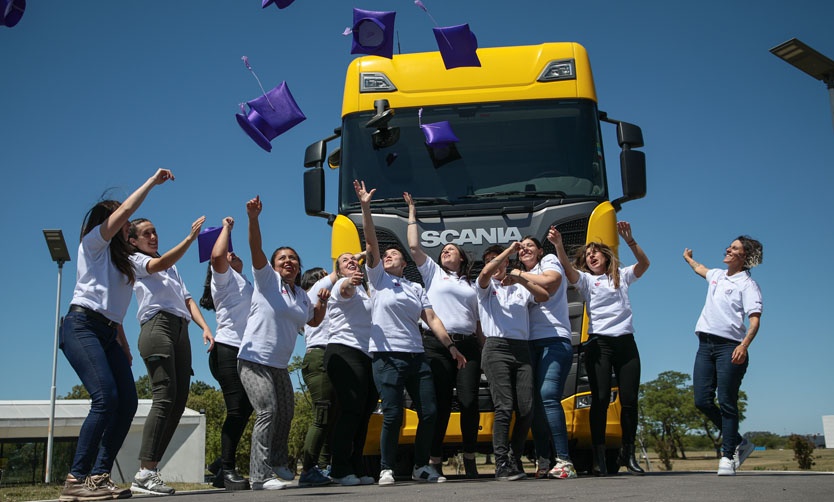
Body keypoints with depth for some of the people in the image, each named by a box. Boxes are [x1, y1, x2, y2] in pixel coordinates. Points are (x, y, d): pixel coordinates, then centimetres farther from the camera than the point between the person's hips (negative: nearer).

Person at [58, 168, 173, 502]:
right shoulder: (94, 242, 6)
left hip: (108, 334, 9)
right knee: (106, 397, -24)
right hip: (82, 326, -9)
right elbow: (124, 210, -9)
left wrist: (124, 347, 14)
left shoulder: (120, 260, 27)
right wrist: (153, 181, -1)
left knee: (127, 402, -5)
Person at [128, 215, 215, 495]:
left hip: (181, 331, 7)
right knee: (165, 397, -21)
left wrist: (205, 327, 6)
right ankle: (144, 474, -25)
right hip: (157, 326, -7)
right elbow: (160, 264, -11)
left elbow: (187, 299, 22)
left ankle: (150, 470, -3)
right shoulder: (135, 261, 11)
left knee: (179, 401, -2)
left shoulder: (173, 269, 31)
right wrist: (191, 237, -19)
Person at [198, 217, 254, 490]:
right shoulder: (225, 277, 6)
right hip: (228, 350, -9)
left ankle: (225, 470, 10)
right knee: (237, 410, -15)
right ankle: (227, 470, -13)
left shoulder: (243, 283, 31)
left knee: (245, 409, 5)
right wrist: (227, 228, -2)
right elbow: (217, 255, -16)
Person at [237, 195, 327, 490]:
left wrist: (322, 302, 11)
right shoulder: (267, 278, -3)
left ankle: (277, 463, 34)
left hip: (279, 365, 8)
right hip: (254, 359, -8)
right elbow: (256, 249, -19)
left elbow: (314, 321, 30)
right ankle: (259, 476, -16)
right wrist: (253, 218, -34)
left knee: (285, 414, 14)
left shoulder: (301, 296, 16)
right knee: (268, 411, -18)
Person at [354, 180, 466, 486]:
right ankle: (386, 469, 4)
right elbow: (371, 242, 0)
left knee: (429, 413, 1)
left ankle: (421, 466, 15)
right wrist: (365, 207, -7)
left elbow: (431, 319, 12)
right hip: (387, 357, -4)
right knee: (393, 415, -9)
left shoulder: (417, 289, 19)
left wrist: (451, 346, 3)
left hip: (417, 357, 4)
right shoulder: (378, 277, 10)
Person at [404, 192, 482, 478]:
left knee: (469, 402, -4)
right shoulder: (433, 272, 17)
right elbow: (413, 246, 6)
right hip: (437, 344, -2)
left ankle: (470, 459, 5)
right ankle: (434, 461, -1)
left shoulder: (471, 285, 23)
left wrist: (486, 349, 13)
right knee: (440, 403, -5)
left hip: (468, 345, 2)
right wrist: (412, 212, 11)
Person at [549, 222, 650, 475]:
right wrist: (558, 245, -26)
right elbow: (568, 269, -9)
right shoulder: (585, 279, 11)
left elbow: (644, 263, -2)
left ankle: (628, 454, 14)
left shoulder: (622, 276, 16)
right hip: (599, 343, -1)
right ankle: (599, 456, -3)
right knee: (600, 400, -7)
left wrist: (629, 240, -16)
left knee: (629, 400, 1)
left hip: (625, 342, 2)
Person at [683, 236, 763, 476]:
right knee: (702, 401, 0)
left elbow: (755, 320, -12)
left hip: (729, 347, -7)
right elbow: (700, 269, 45)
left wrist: (744, 345, -28)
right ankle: (738, 443, 16)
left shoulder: (747, 284, -2)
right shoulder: (717, 275, 20)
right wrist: (688, 258, 63)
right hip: (705, 345, 7)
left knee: (727, 404, -7)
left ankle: (727, 457, 0)